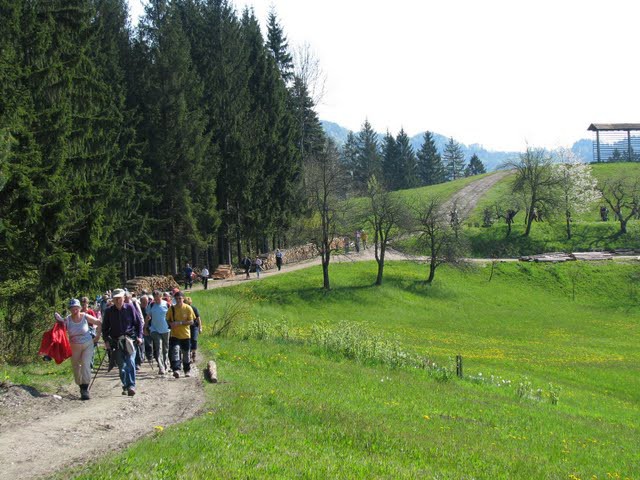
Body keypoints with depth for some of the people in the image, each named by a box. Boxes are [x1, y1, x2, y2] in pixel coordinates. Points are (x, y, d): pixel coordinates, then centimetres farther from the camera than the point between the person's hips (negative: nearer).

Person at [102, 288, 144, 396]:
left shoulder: (130, 308, 1)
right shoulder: (109, 311, 5)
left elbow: (138, 323, 7)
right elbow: (105, 327, 12)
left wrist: (139, 336, -2)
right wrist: (106, 340, 2)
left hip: (129, 339, -2)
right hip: (116, 341, 2)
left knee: (130, 363, -14)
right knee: (121, 366, 4)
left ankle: (131, 386, -15)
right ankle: (125, 386, 14)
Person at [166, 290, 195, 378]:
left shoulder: (188, 308, -6)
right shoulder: (171, 309, -1)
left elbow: (191, 322, -7)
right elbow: (168, 320, 8)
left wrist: (180, 323, -20)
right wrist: (171, 324, -15)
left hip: (185, 335, 0)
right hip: (175, 335, 0)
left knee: (186, 354, 10)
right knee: (175, 351, -18)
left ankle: (187, 370, 27)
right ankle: (176, 370, -25)